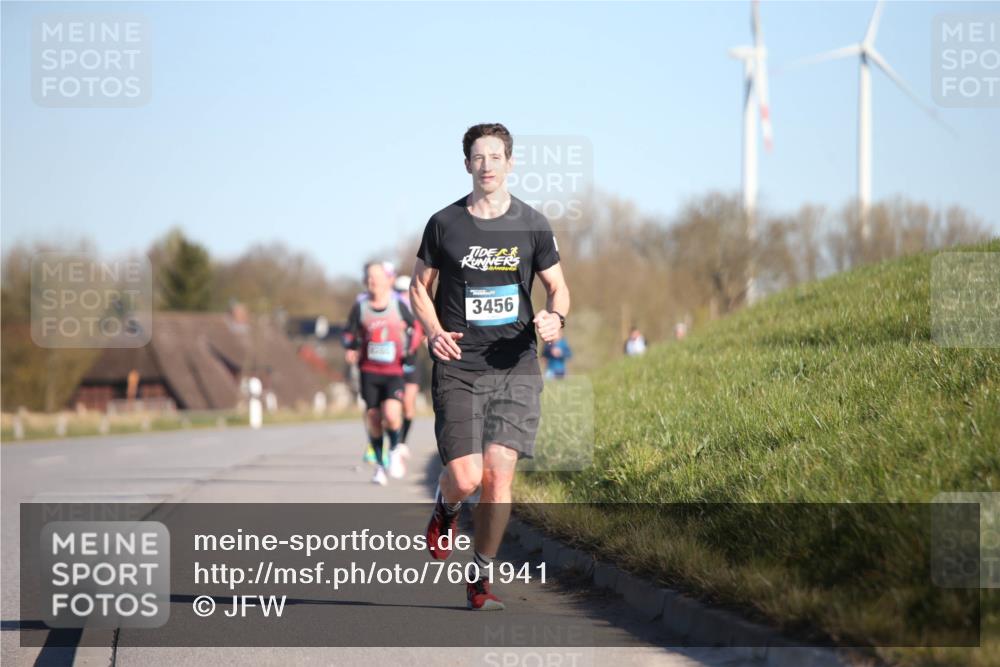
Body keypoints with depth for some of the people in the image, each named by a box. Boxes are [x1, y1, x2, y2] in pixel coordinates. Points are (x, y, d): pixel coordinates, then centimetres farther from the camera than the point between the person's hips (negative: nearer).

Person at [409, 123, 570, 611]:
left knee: (498, 476, -8)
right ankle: (446, 507, 28)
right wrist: (433, 331, -6)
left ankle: (481, 577, 9)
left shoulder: (532, 224, 5)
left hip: (515, 367, 1)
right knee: (465, 478, -11)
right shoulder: (444, 223, 3)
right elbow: (419, 286, 12)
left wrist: (555, 318, -8)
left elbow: (557, 286, 15)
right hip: (458, 368, -1)